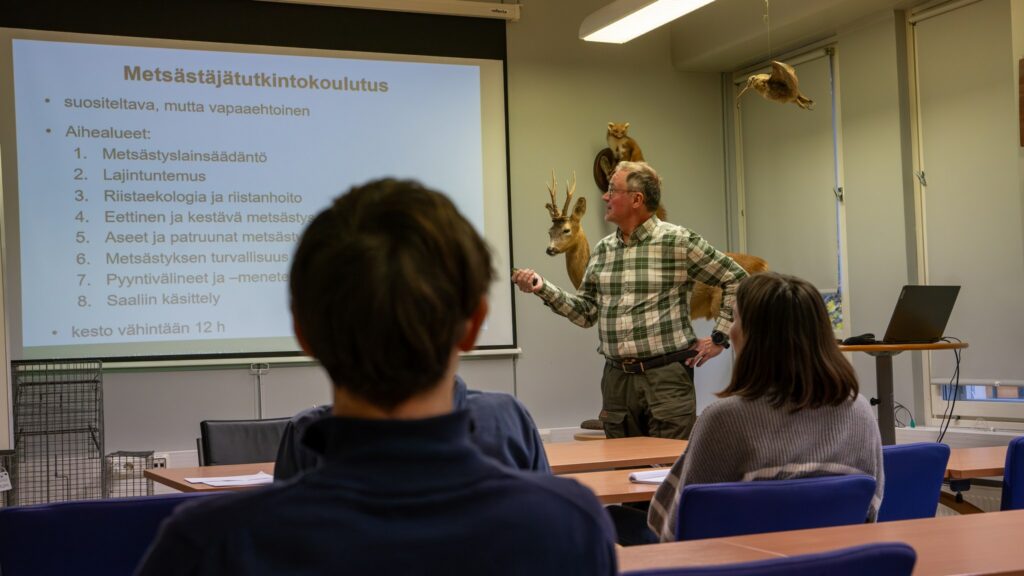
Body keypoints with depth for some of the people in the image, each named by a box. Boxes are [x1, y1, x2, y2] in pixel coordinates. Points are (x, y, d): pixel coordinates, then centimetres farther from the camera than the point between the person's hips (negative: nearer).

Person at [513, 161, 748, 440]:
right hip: (617, 379, 5)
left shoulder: (679, 241, -4)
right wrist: (543, 288, 2)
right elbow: (587, 312, 14)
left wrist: (719, 338, -1)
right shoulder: (603, 250, 12)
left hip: (666, 376, -5)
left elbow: (737, 279, 1)